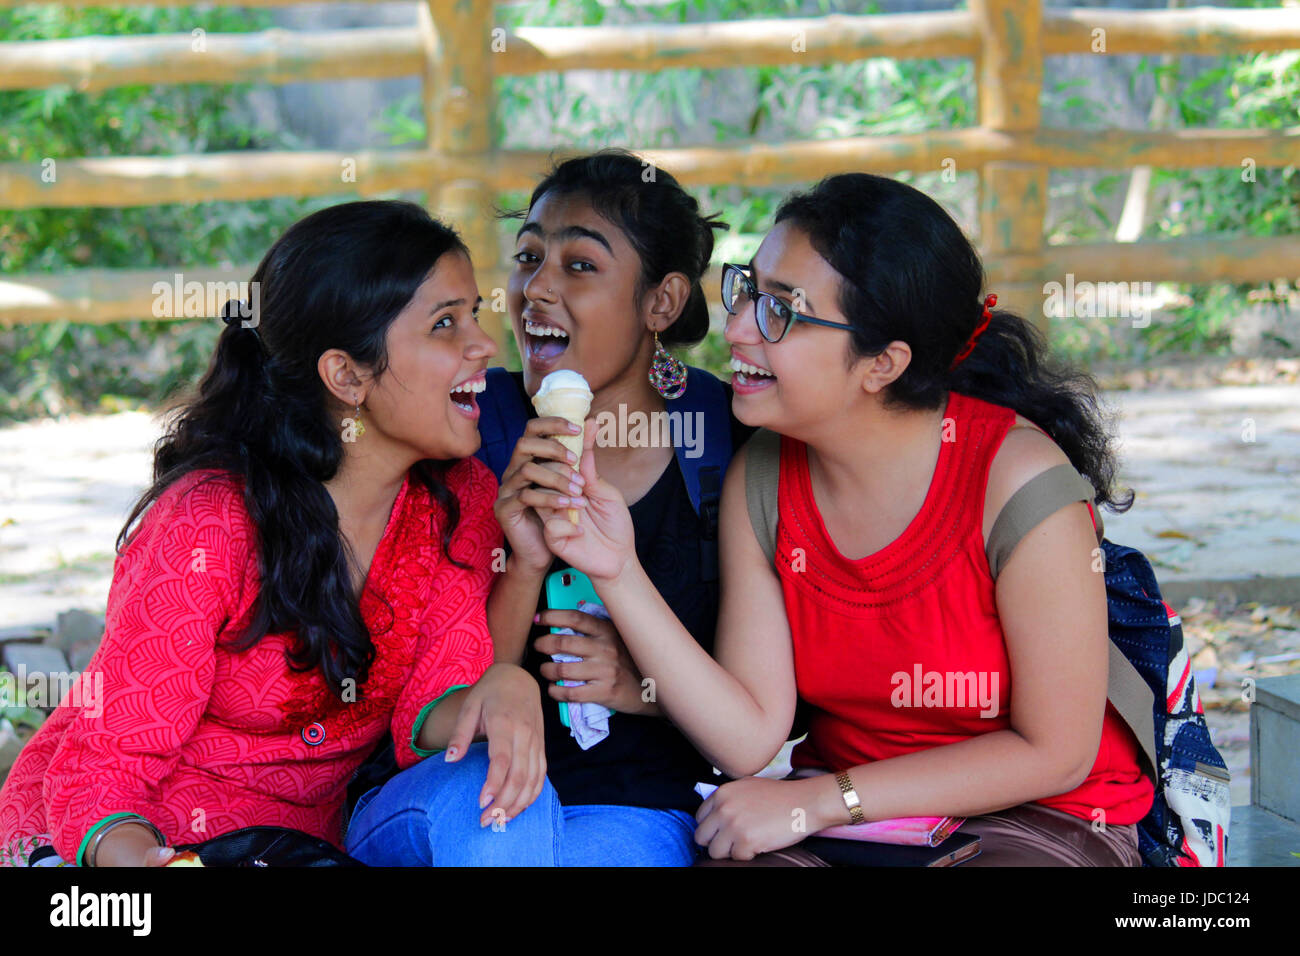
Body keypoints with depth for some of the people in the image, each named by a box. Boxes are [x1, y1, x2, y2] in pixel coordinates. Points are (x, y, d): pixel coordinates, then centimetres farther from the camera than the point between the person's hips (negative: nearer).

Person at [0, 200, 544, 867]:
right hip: (138, 838, -5)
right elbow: (101, 771, -18)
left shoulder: (461, 500, -5)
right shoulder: (208, 525, -22)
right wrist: (128, 853, -41)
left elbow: (426, 714, -11)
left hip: (303, 834, 5)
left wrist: (497, 692, -34)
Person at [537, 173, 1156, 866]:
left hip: (1038, 818, -3)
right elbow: (749, 738, -9)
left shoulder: (1018, 478, -21)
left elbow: (1056, 751, -15)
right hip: (837, 821, 3)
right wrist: (620, 575, -20)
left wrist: (818, 800, -15)